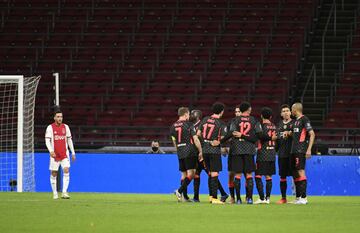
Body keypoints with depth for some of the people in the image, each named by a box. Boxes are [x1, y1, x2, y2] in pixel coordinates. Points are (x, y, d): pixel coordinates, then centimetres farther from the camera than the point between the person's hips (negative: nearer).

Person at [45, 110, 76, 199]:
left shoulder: (65, 127, 8)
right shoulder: (50, 128, -3)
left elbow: (69, 140, 15)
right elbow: (47, 141, -10)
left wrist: (73, 153, 14)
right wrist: (51, 151, -27)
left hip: (64, 154, 2)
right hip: (54, 155, -2)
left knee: (66, 171, -14)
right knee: (54, 174, 3)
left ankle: (64, 192, -17)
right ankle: (55, 193, 16)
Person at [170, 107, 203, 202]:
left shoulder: (173, 126, 10)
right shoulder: (189, 124, -7)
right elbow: (195, 139, -8)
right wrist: (200, 152, -2)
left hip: (180, 153, 6)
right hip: (189, 152, -6)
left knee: (184, 174, 12)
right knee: (191, 174, -6)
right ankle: (179, 191, -20)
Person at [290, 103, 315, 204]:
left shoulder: (304, 119, -8)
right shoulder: (296, 120, 19)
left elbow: (312, 134, -14)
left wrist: (309, 149, -19)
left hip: (301, 150, -10)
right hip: (294, 150, 10)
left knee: (301, 172, -13)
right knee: (295, 173, 11)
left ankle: (303, 198, -14)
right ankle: (298, 197, 17)